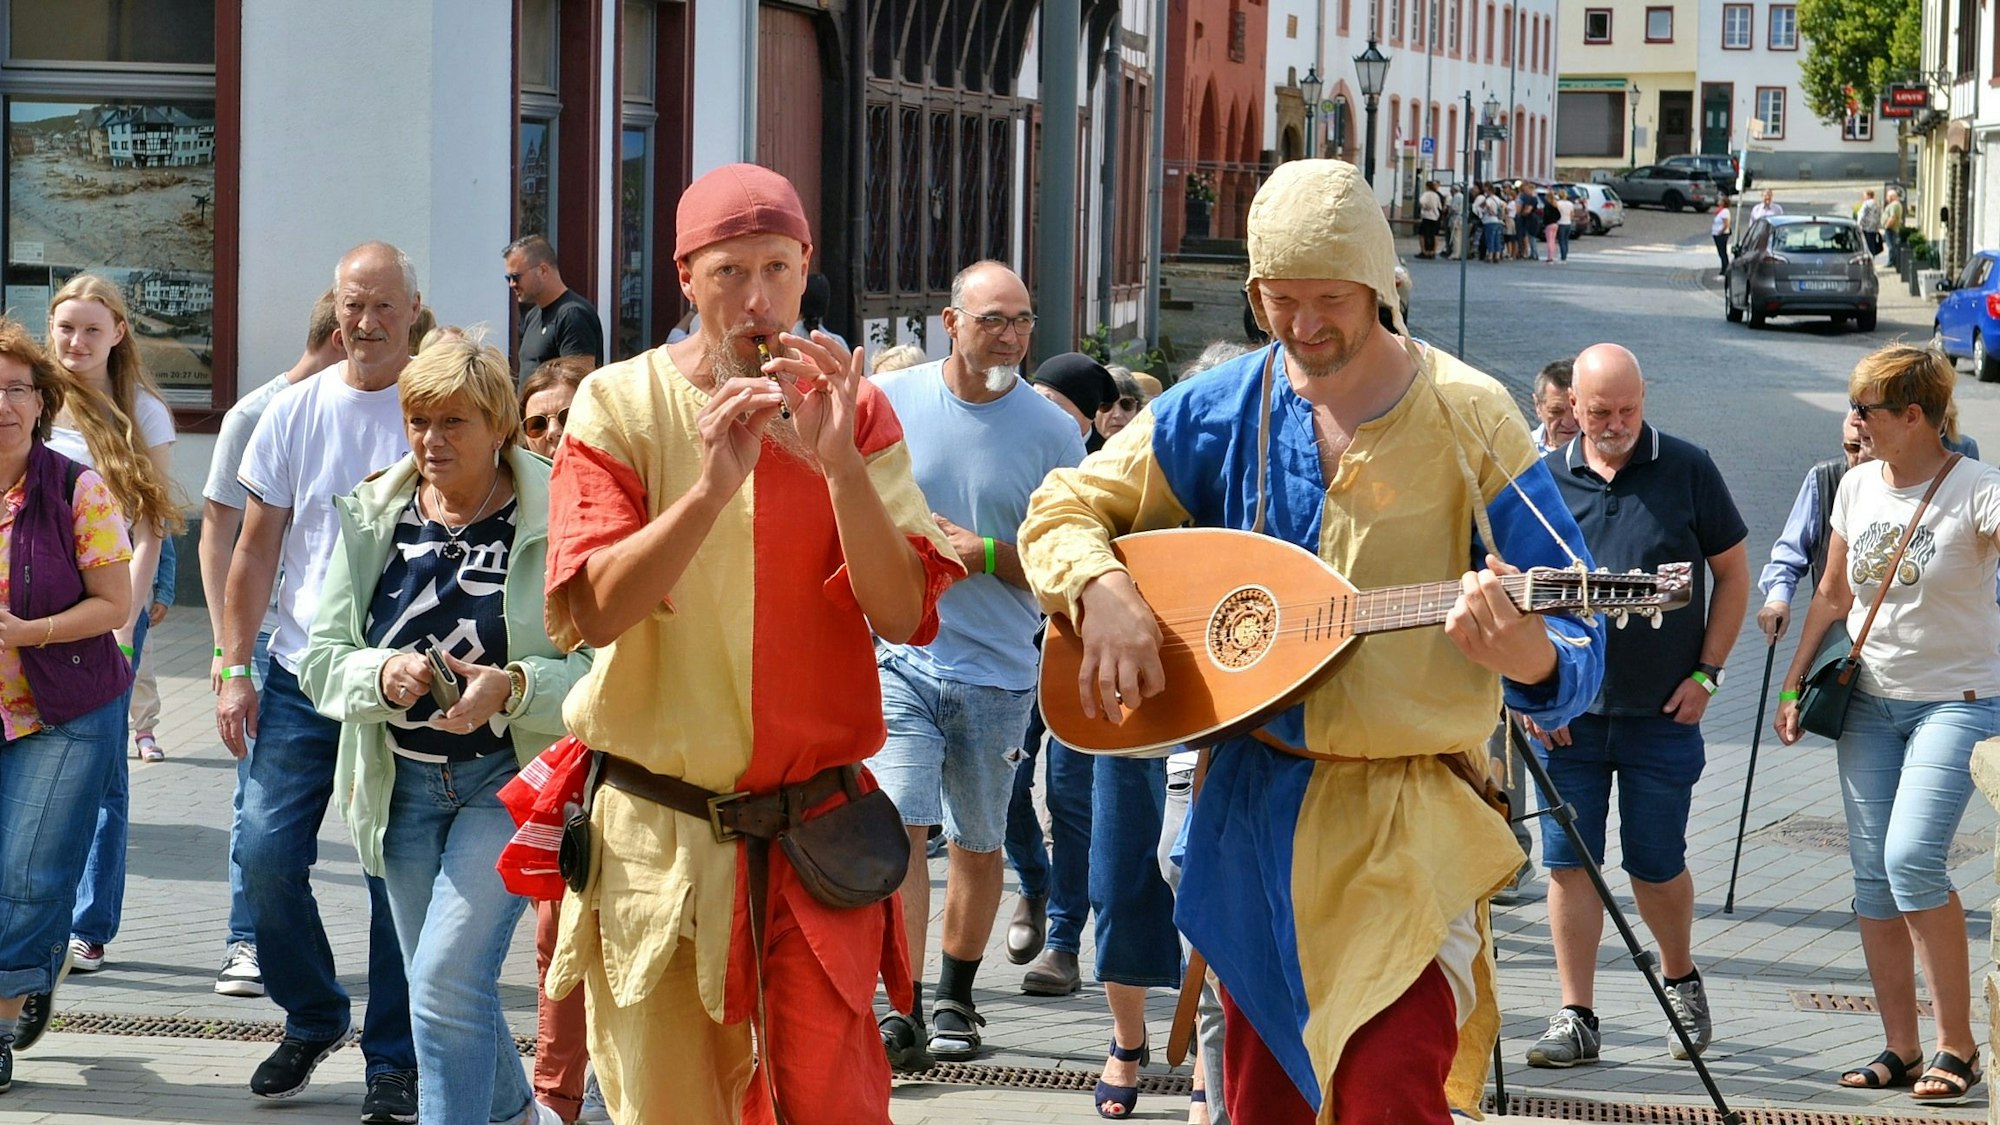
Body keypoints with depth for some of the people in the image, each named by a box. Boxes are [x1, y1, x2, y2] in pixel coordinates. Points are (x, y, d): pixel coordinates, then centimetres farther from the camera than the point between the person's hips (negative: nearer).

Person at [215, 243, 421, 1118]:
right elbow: (257, 548, 10)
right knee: (265, 852, -3)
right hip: (301, 676, 3)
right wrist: (236, 669, 4)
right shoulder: (296, 412, 6)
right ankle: (312, 1018, 19)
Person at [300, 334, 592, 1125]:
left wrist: (513, 687, -30)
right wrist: (381, 674, -18)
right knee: (441, 991, 16)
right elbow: (320, 660, 3)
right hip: (404, 784, 6)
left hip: (509, 781, -5)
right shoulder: (371, 520, 3)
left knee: (447, 980, -18)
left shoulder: (555, 523, -11)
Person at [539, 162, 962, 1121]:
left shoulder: (852, 410, 2)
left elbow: (904, 616, -8)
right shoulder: (622, 405, -2)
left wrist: (840, 464, -21)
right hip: (657, 829, 0)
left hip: (815, 826, 1)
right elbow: (593, 612, -13)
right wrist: (711, 488, -25)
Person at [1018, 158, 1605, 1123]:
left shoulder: (1467, 416, -6)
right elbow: (1064, 508, 11)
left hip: (1405, 820, -4)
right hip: (1253, 812, 4)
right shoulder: (1217, 412, 4)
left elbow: (1577, 638, -7)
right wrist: (1101, 591, -12)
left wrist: (1529, 657, -32)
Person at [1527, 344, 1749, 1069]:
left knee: (1656, 867, 4)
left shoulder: (1688, 471, 0)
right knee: (1570, 863, 0)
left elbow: (1732, 573, 5)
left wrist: (1707, 672, -3)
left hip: (1662, 713, -1)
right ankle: (1575, 1017, 6)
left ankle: (1680, 978, 30)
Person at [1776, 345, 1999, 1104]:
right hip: (1871, 701, 6)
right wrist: (1794, 684, 15)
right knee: (1871, 870, 2)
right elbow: (1833, 596, 16)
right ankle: (1900, 1049, 9)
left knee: (1912, 856, -20)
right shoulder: (1858, 486, 6)